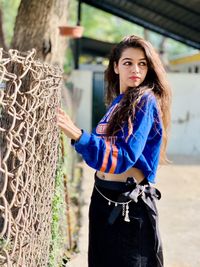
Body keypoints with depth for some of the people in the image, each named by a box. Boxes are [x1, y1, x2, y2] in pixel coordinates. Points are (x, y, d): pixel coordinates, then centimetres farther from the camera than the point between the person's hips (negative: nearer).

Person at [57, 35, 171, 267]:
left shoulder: (145, 101, -14)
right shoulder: (117, 102, 9)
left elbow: (124, 156, -24)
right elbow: (105, 146, 11)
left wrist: (78, 136, -33)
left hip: (129, 204, -8)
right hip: (103, 196, 8)